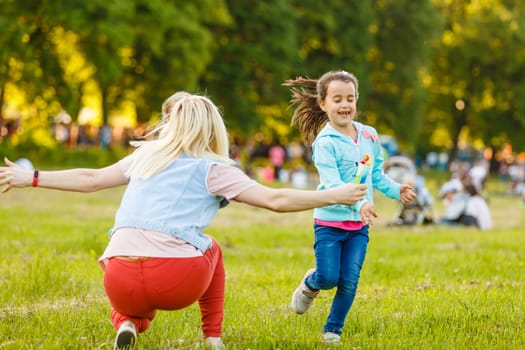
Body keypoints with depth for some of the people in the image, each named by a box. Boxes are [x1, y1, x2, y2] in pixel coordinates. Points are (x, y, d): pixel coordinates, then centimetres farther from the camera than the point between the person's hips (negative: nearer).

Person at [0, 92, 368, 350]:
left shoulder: (145, 156, 22)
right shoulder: (213, 170, 8)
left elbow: (90, 179, 28)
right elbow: (275, 199, 1)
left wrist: (30, 178, 39)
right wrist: (335, 197, 8)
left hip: (121, 280, 3)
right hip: (177, 281, -3)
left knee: (133, 303, 40)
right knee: (211, 248, 33)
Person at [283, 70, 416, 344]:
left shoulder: (369, 136, 4)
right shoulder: (324, 142, -15)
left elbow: (376, 175, 15)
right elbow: (332, 183, -27)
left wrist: (396, 190, -2)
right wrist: (359, 204, -42)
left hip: (359, 225, 4)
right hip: (330, 221, -4)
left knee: (349, 281, 0)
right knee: (329, 278, -6)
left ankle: (333, 329, 18)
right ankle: (310, 284, 30)